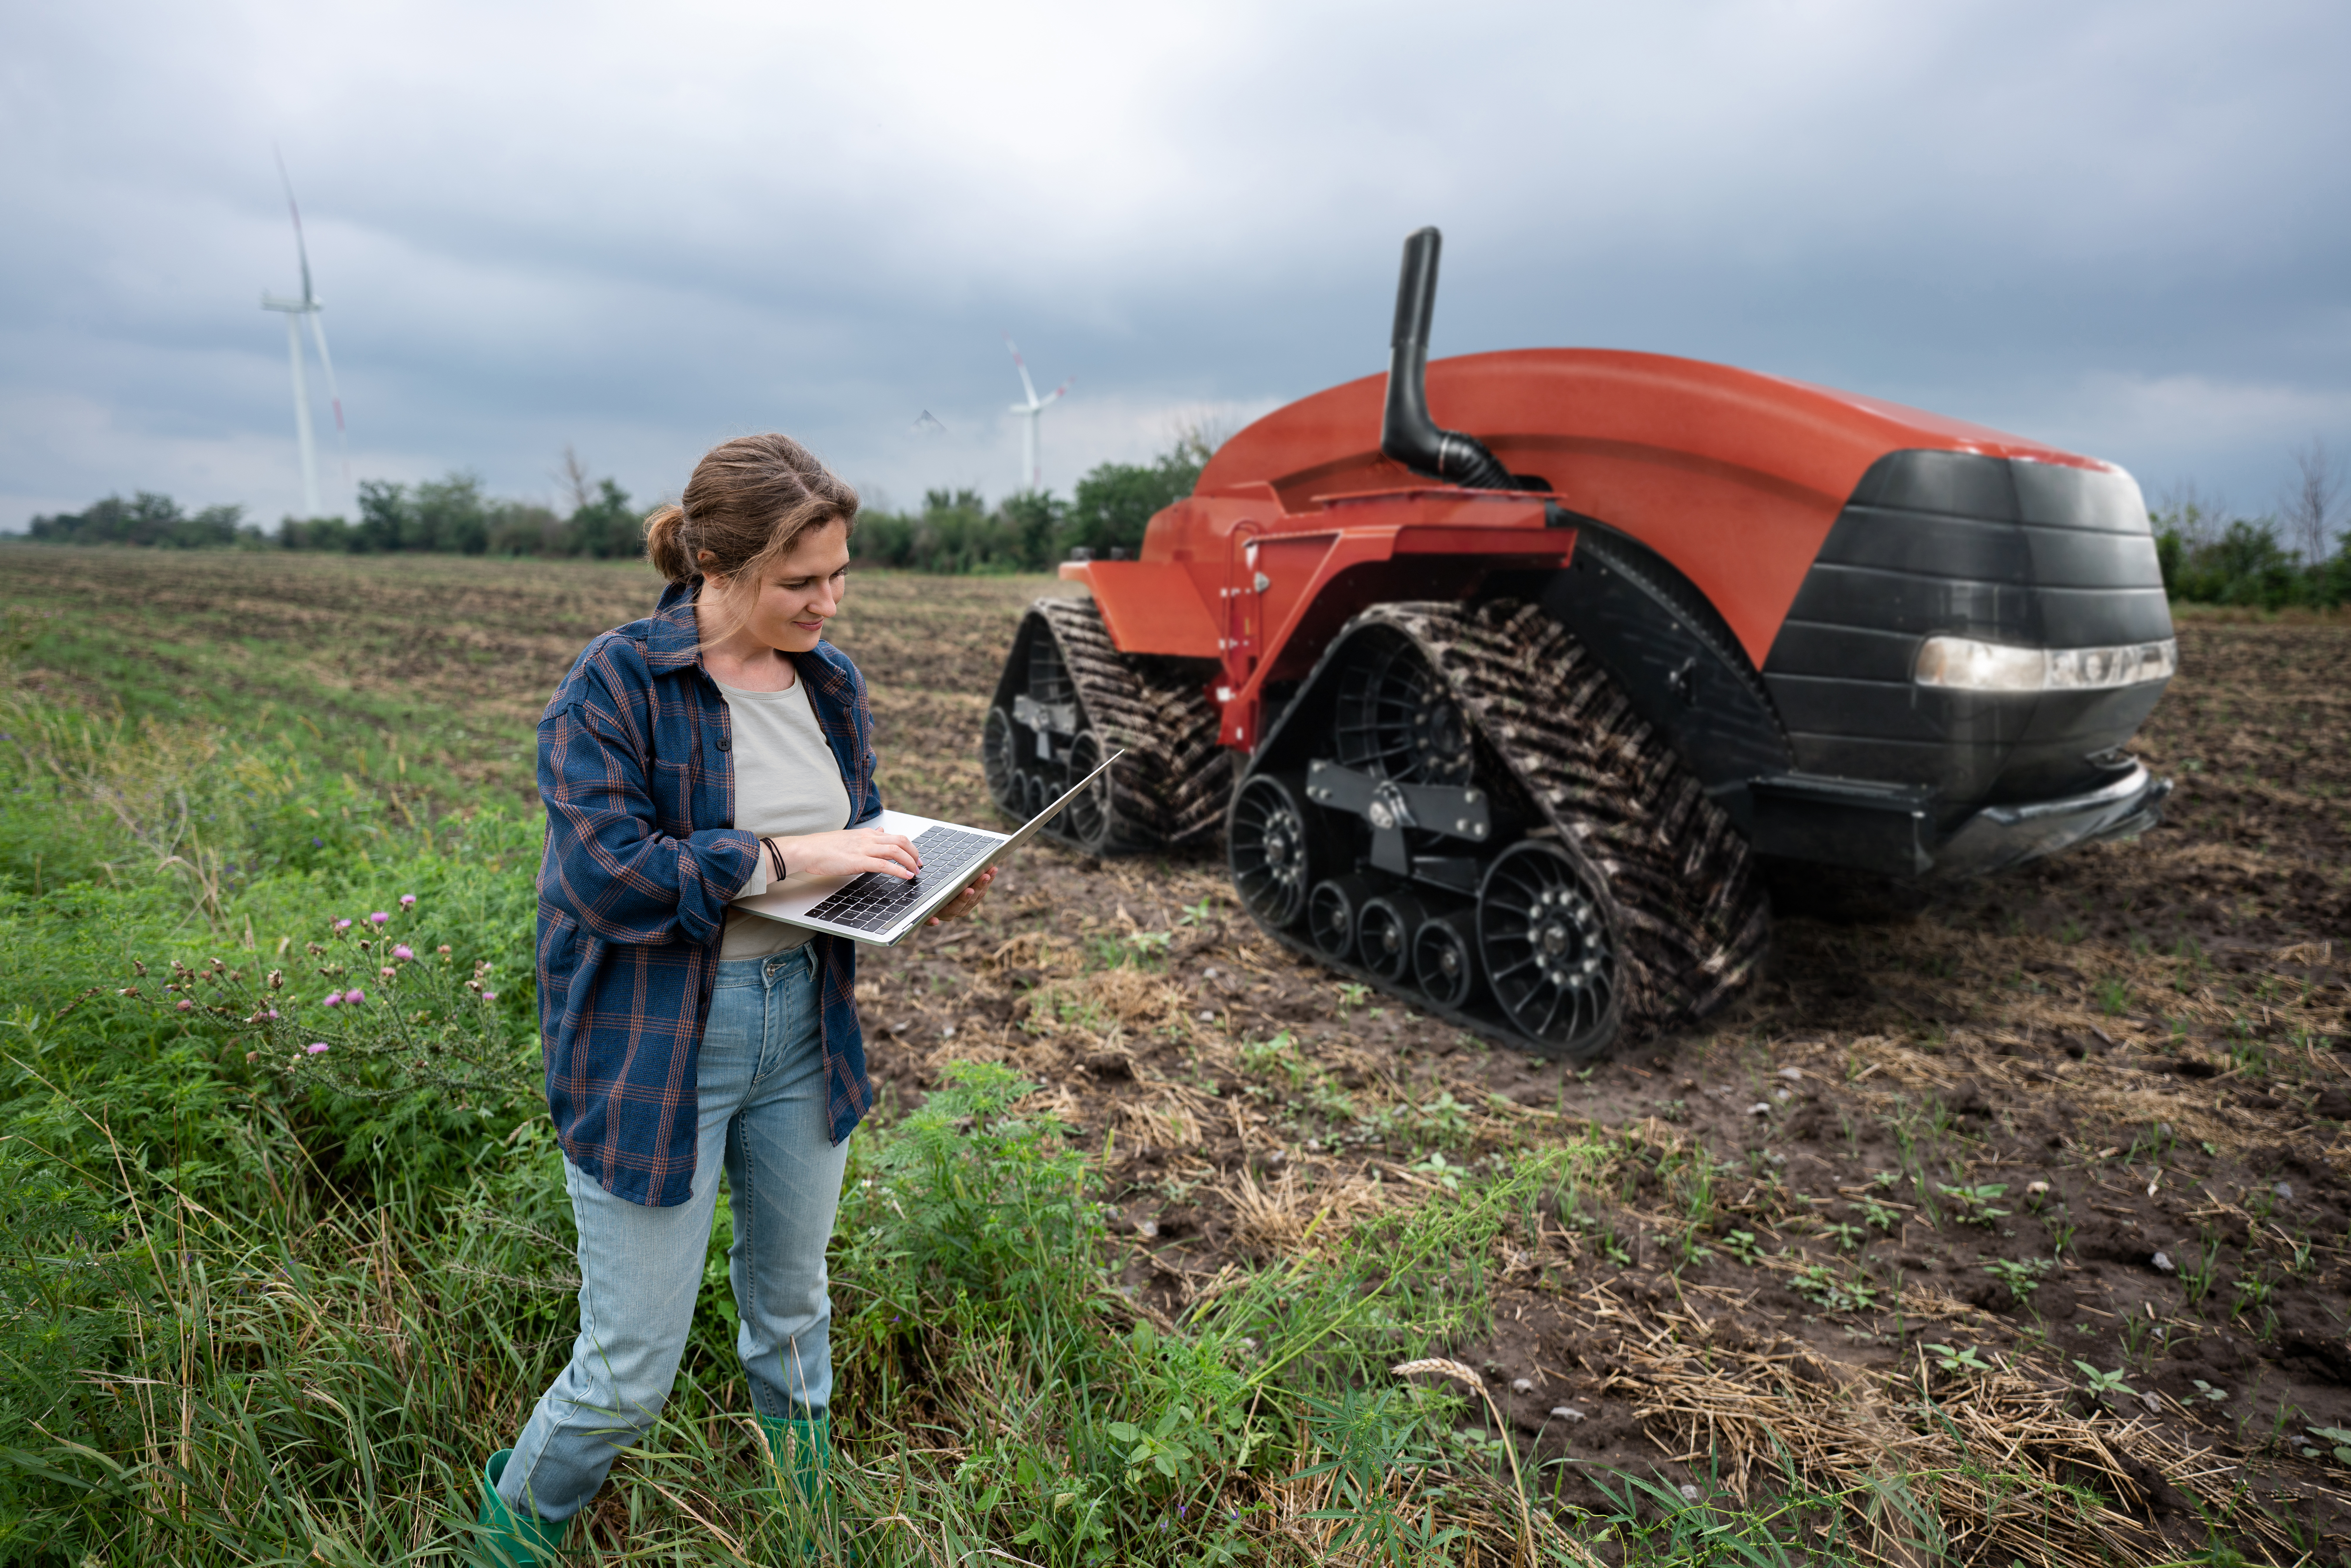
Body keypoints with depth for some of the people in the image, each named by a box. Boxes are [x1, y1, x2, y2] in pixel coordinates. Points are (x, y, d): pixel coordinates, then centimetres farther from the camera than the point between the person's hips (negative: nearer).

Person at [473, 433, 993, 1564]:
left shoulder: (832, 683, 2)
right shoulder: (614, 684, -15)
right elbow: (604, 871, -24)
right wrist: (783, 856, -28)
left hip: (802, 1027, 6)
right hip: (655, 1048, -5)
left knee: (791, 1313, 25)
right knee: (632, 1371, 7)